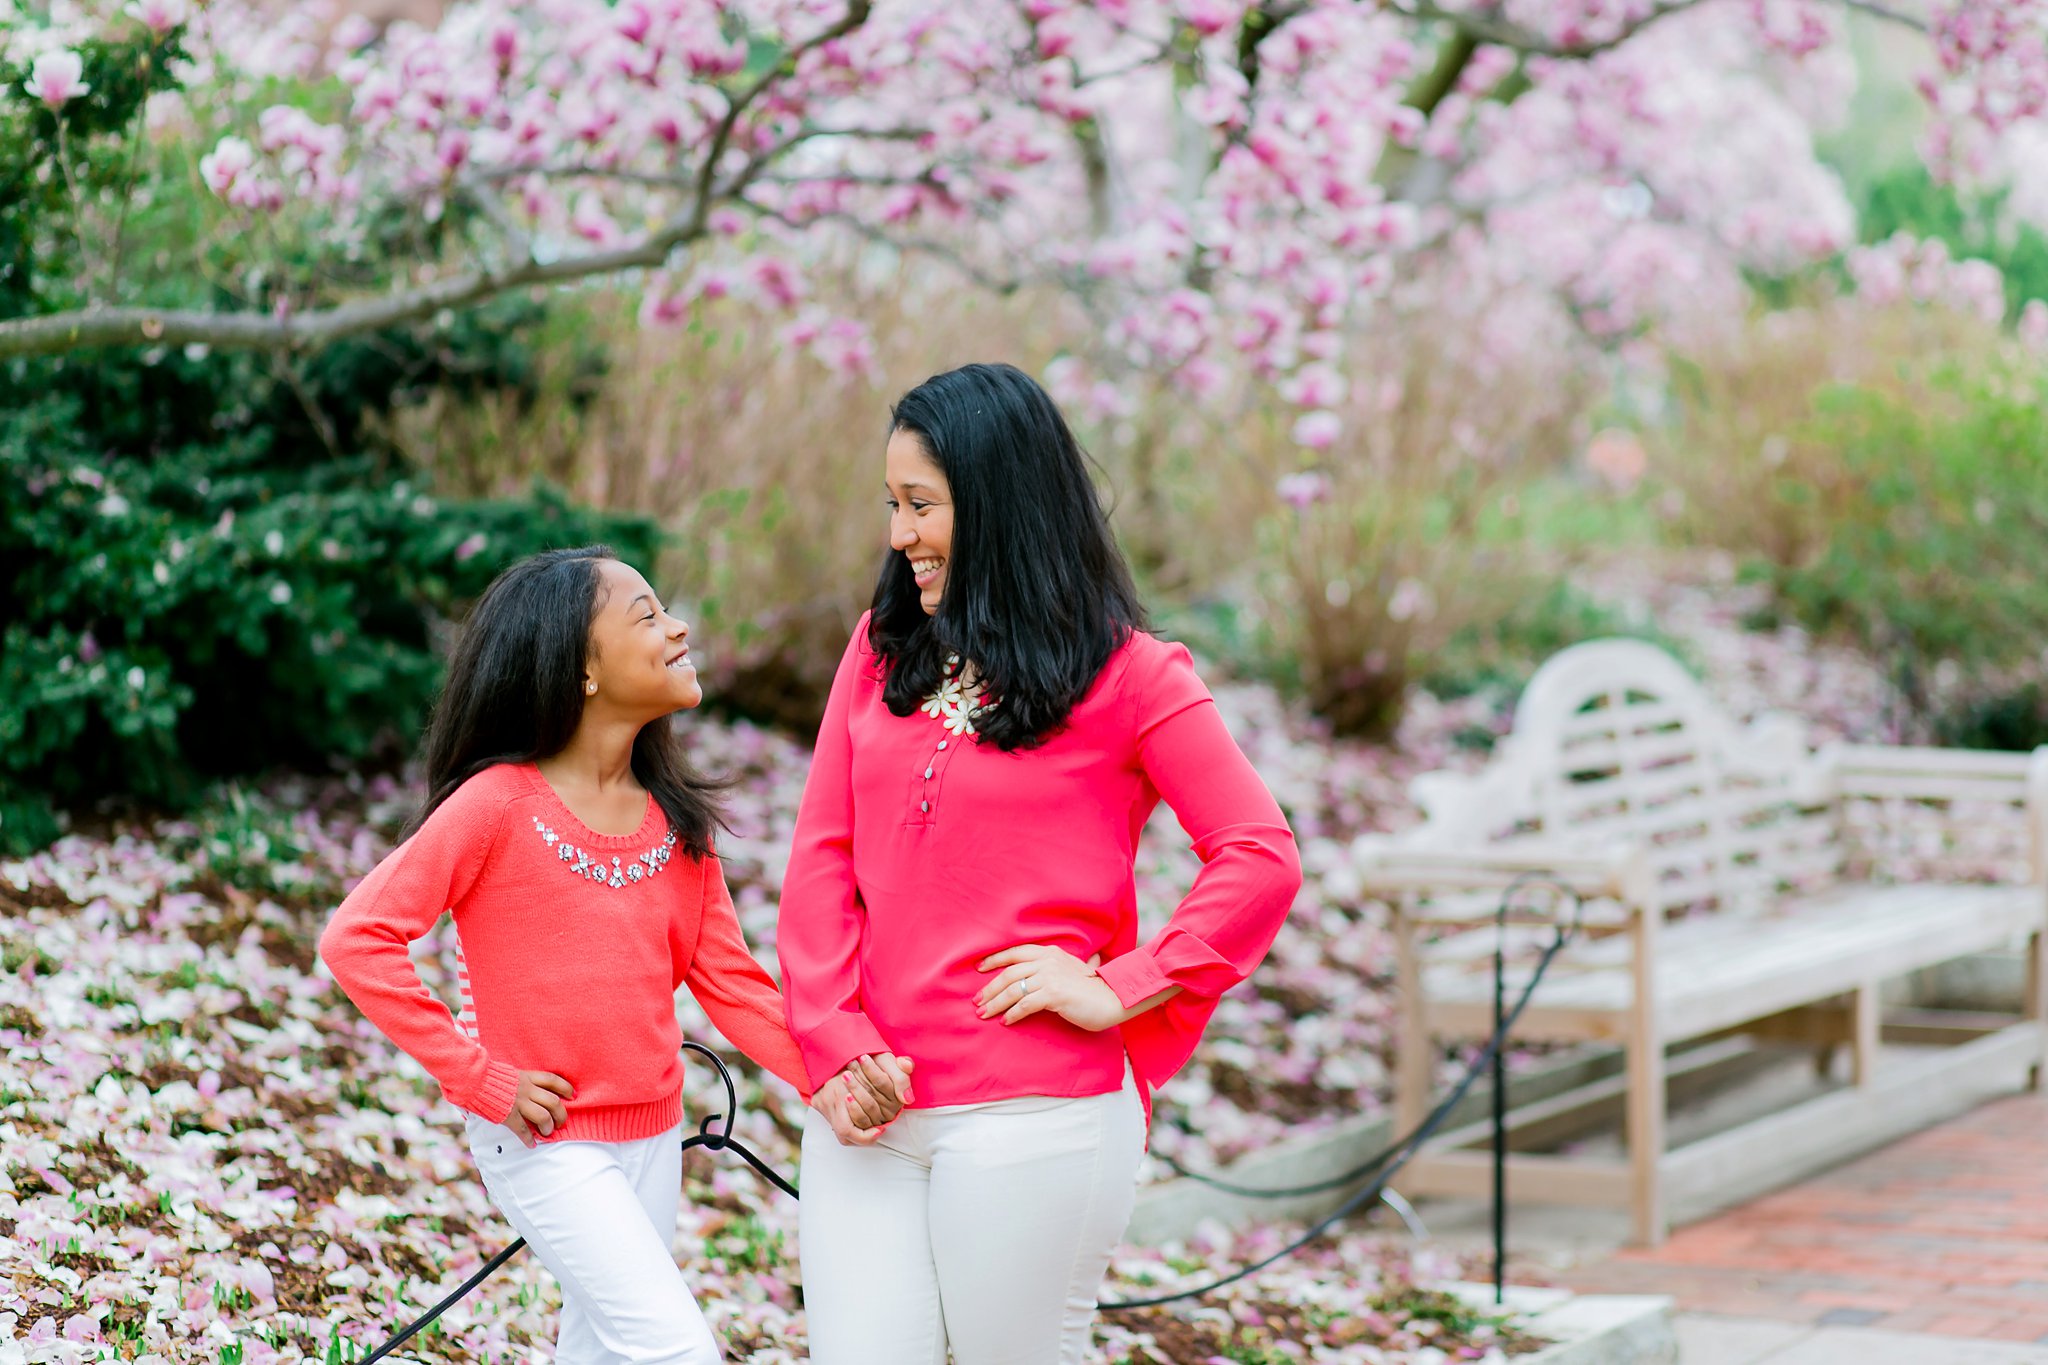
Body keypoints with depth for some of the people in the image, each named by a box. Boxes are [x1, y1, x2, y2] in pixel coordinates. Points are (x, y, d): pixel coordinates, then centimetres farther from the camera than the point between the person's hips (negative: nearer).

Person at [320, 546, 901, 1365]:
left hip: (652, 1137, 7)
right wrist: (480, 1079, -19)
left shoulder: (676, 818, 3)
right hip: (545, 1143, -7)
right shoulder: (498, 805, -16)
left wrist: (828, 1077, -13)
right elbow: (358, 938, -19)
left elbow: (727, 977, 4)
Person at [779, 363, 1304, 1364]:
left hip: (1034, 1119, -4)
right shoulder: (883, 652, 12)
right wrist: (837, 1044, -5)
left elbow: (1262, 858, -8)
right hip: (868, 1116, 4)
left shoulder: (1125, 674, -2)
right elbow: (822, 859, 7)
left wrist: (1118, 990, -13)